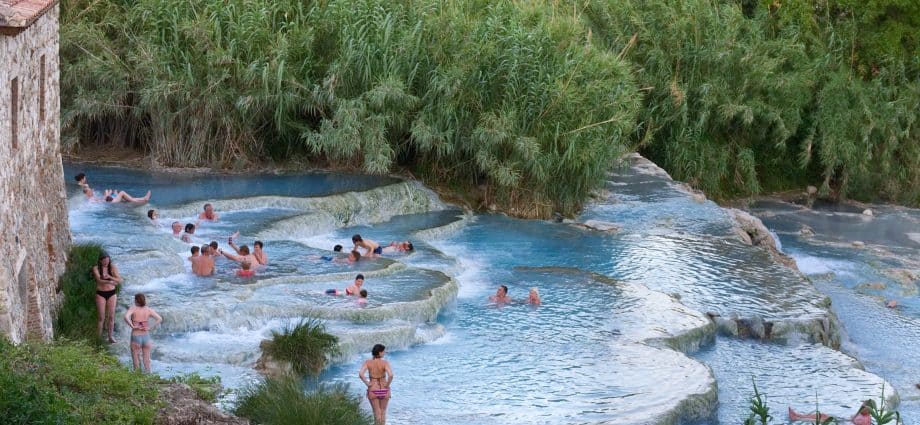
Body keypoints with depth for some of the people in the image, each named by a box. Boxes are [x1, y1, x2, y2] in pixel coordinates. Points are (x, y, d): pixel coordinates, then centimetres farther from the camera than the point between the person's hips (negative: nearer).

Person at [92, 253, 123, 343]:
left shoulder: (113, 267, -4)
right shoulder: (96, 268, -9)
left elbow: (119, 280, -11)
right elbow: (99, 280, -24)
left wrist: (109, 277, -29)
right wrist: (110, 282, -41)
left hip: (111, 293, 2)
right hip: (100, 294, -2)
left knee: (111, 316, 3)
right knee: (101, 317, -2)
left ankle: (111, 337, 11)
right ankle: (99, 338, 7)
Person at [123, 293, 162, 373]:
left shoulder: (133, 309, -9)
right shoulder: (149, 310, -1)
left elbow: (126, 317, -28)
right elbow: (160, 319, -7)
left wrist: (132, 326, -17)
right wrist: (151, 327, -5)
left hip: (135, 337, -3)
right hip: (146, 336, 3)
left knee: (136, 361, 8)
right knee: (147, 361, 12)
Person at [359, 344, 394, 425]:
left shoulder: (368, 362, -8)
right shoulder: (385, 363, -14)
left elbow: (360, 374, -21)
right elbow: (390, 375, -28)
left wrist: (367, 383, -9)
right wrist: (387, 385, -11)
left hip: (373, 390, 0)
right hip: (384, 391, 0)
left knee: (377, 413, 13)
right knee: (383, 412, 19)